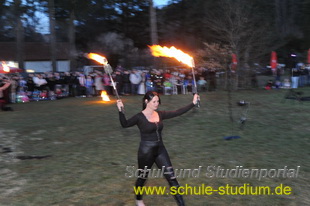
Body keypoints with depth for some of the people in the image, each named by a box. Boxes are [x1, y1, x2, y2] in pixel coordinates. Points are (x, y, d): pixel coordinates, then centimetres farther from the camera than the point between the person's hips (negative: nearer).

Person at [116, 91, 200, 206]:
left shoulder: (160, 114, 2)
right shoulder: (140, 117, -14)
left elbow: (178, 113, 2)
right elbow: (125, 124, -24)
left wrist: (193, 103, 0)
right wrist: (121, 111, -42)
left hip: (160, 150, 5)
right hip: (146, 151, -5)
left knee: (171, 177, 3)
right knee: (143, 177, 16)